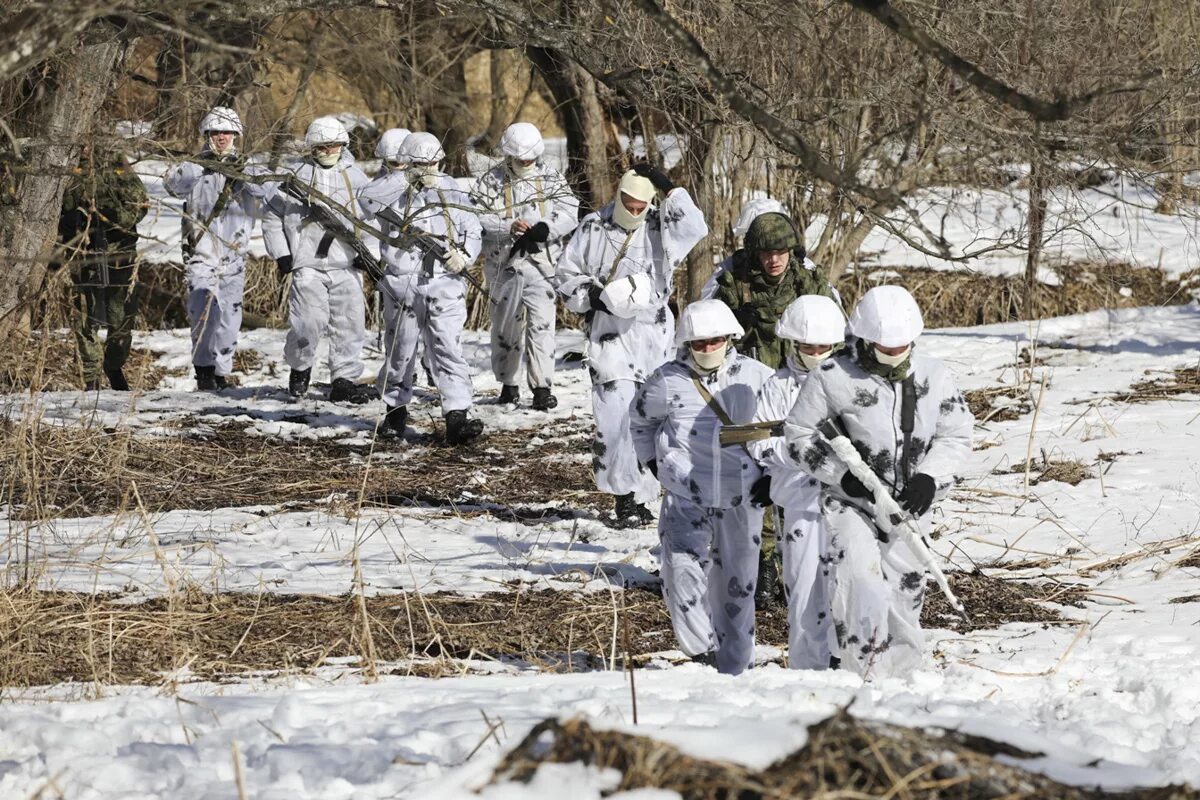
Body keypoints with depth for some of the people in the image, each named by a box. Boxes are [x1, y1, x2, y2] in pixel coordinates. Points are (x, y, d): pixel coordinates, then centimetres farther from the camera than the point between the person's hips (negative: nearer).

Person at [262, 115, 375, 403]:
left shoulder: (355, 177, 12)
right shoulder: (296, 175, 3)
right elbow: (272, 217, 9)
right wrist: (281, 255, 1)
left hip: (347, 265, 3)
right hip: (309, 264, -3)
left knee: (350, 324, 0)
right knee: (308, 323, -12)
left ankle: (344, 380, 6)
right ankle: (300, 368, 13)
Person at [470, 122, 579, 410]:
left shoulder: (551, 178, 6)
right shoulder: (491, 181, 2)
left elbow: (570, 213, 1)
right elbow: (477, 218, -6)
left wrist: (545, 229, -18)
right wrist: (508, 227, -21)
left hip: (542, 264, -1)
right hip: (504, 264, 1)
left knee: (541, 322, -11)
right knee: (506, 325, 10)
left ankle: (542, 387, -13)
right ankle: (507, 383, 24)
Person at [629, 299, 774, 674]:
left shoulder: (755, 378, -3)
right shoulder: (667, 383, -6)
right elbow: (640, 420, 15)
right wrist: (654, 463, 9)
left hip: (741, 500, 2)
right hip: (686, 499, -1)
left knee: (736, 585, 10)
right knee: (684, 572, -21)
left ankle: (734, 668, 22)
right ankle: (702, 653, -13)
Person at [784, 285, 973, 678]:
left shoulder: (934, 377, 0)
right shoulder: (832, 379, -12)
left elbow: (956, 432, 7)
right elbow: (799, 432, -5)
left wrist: (930, 477, -10)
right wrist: (843, 474, -17)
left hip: (907, 505, 4)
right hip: (850, 501, -4)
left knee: (905, 589, 12)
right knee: (861, 580, -27)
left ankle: (899, 672, 29)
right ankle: (861, 670, -25)